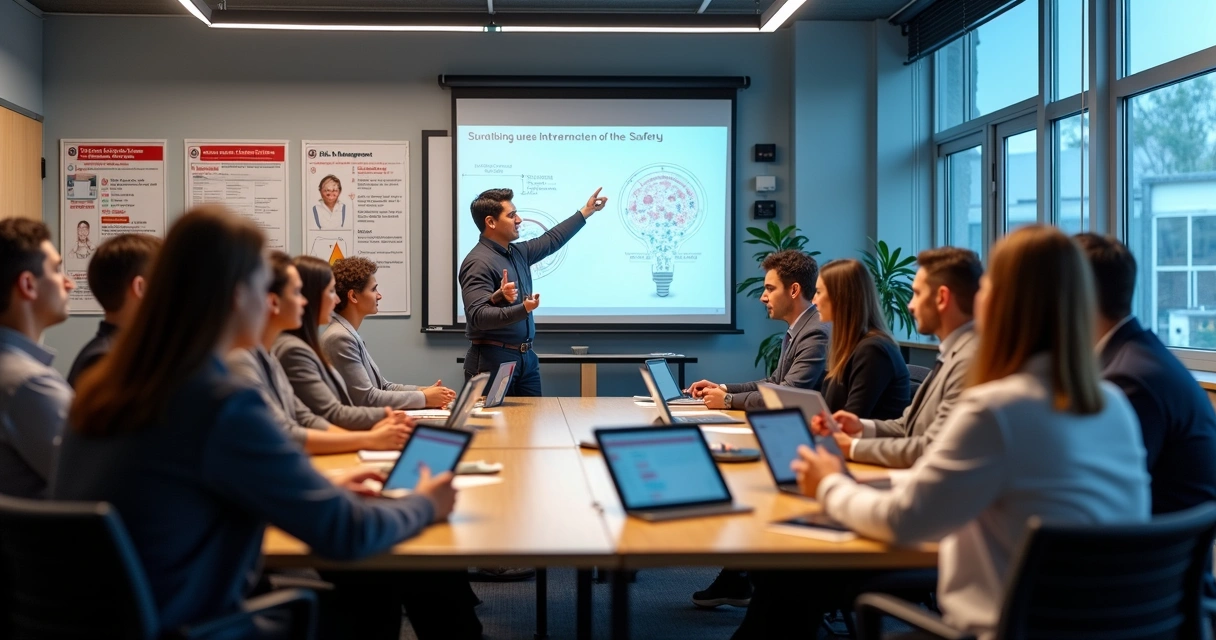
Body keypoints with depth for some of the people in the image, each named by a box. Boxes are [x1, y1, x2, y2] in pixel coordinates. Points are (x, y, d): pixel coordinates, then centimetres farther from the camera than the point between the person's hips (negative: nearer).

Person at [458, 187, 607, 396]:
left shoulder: (517, 253, 12)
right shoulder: (478, 263, -17)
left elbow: (551, 240, 29)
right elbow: (478, 316, -26)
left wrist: (585, 212, 34)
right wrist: (523, 310, -39)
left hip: (526, 357, 9)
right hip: (493, 360, -9)